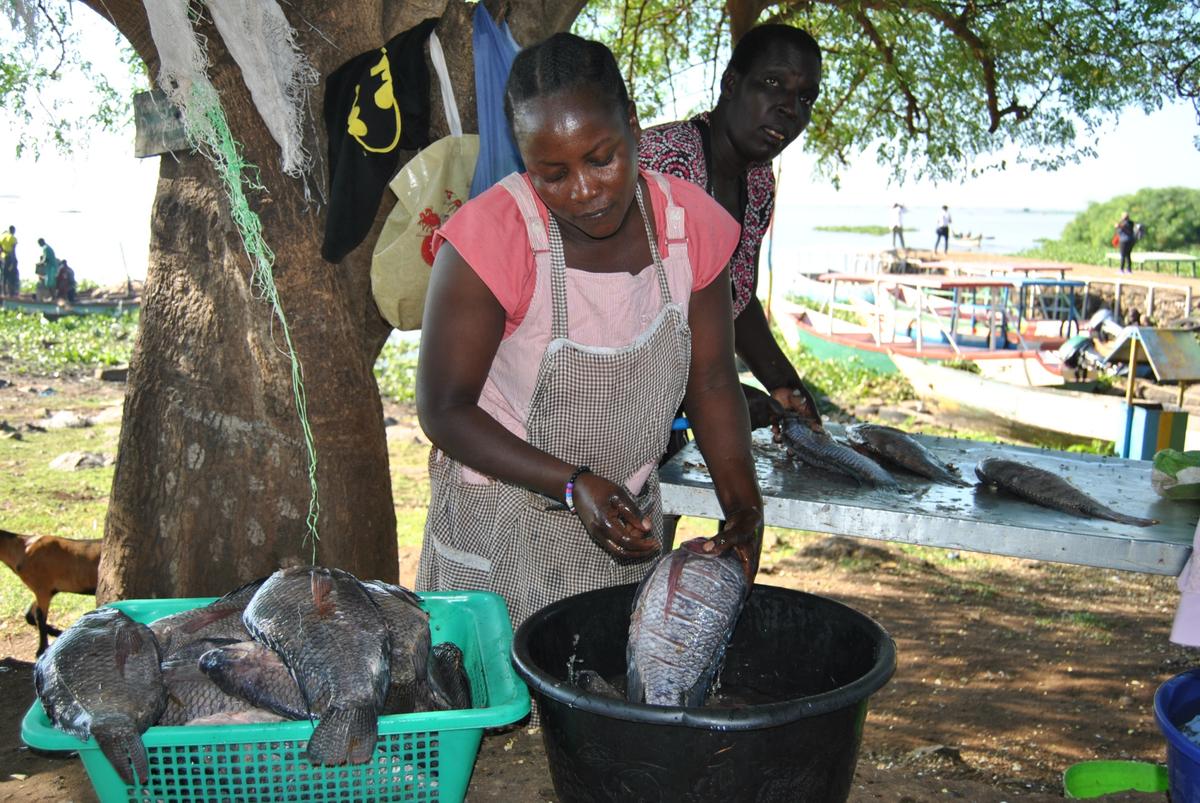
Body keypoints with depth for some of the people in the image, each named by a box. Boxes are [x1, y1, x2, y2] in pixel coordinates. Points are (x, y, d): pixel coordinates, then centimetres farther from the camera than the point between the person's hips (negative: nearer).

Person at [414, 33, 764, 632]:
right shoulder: (491, 236, -22)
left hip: (626, 518, 4)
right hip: (501, 533, -4)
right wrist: (574, 486, -27)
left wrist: (742, 504, -12)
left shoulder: (691, 223, -9)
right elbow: (444, 409, -17)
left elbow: (711, 380, 0)